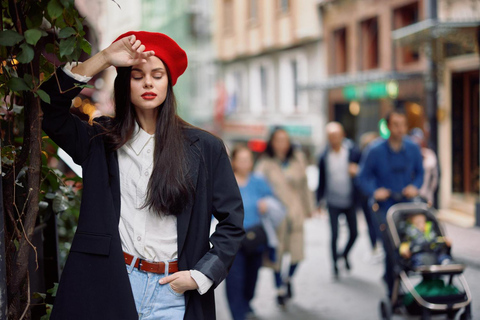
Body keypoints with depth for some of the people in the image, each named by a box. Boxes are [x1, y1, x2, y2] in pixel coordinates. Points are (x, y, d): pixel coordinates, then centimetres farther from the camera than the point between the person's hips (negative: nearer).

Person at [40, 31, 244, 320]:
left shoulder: (205, 148, 4)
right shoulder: (101, 141, 7)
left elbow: (231, 222, 6)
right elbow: (49, 109, -7)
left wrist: (201, 276, -4)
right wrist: (103, 59, -10)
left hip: (174, 291, 0)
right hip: (108, 283, 0)